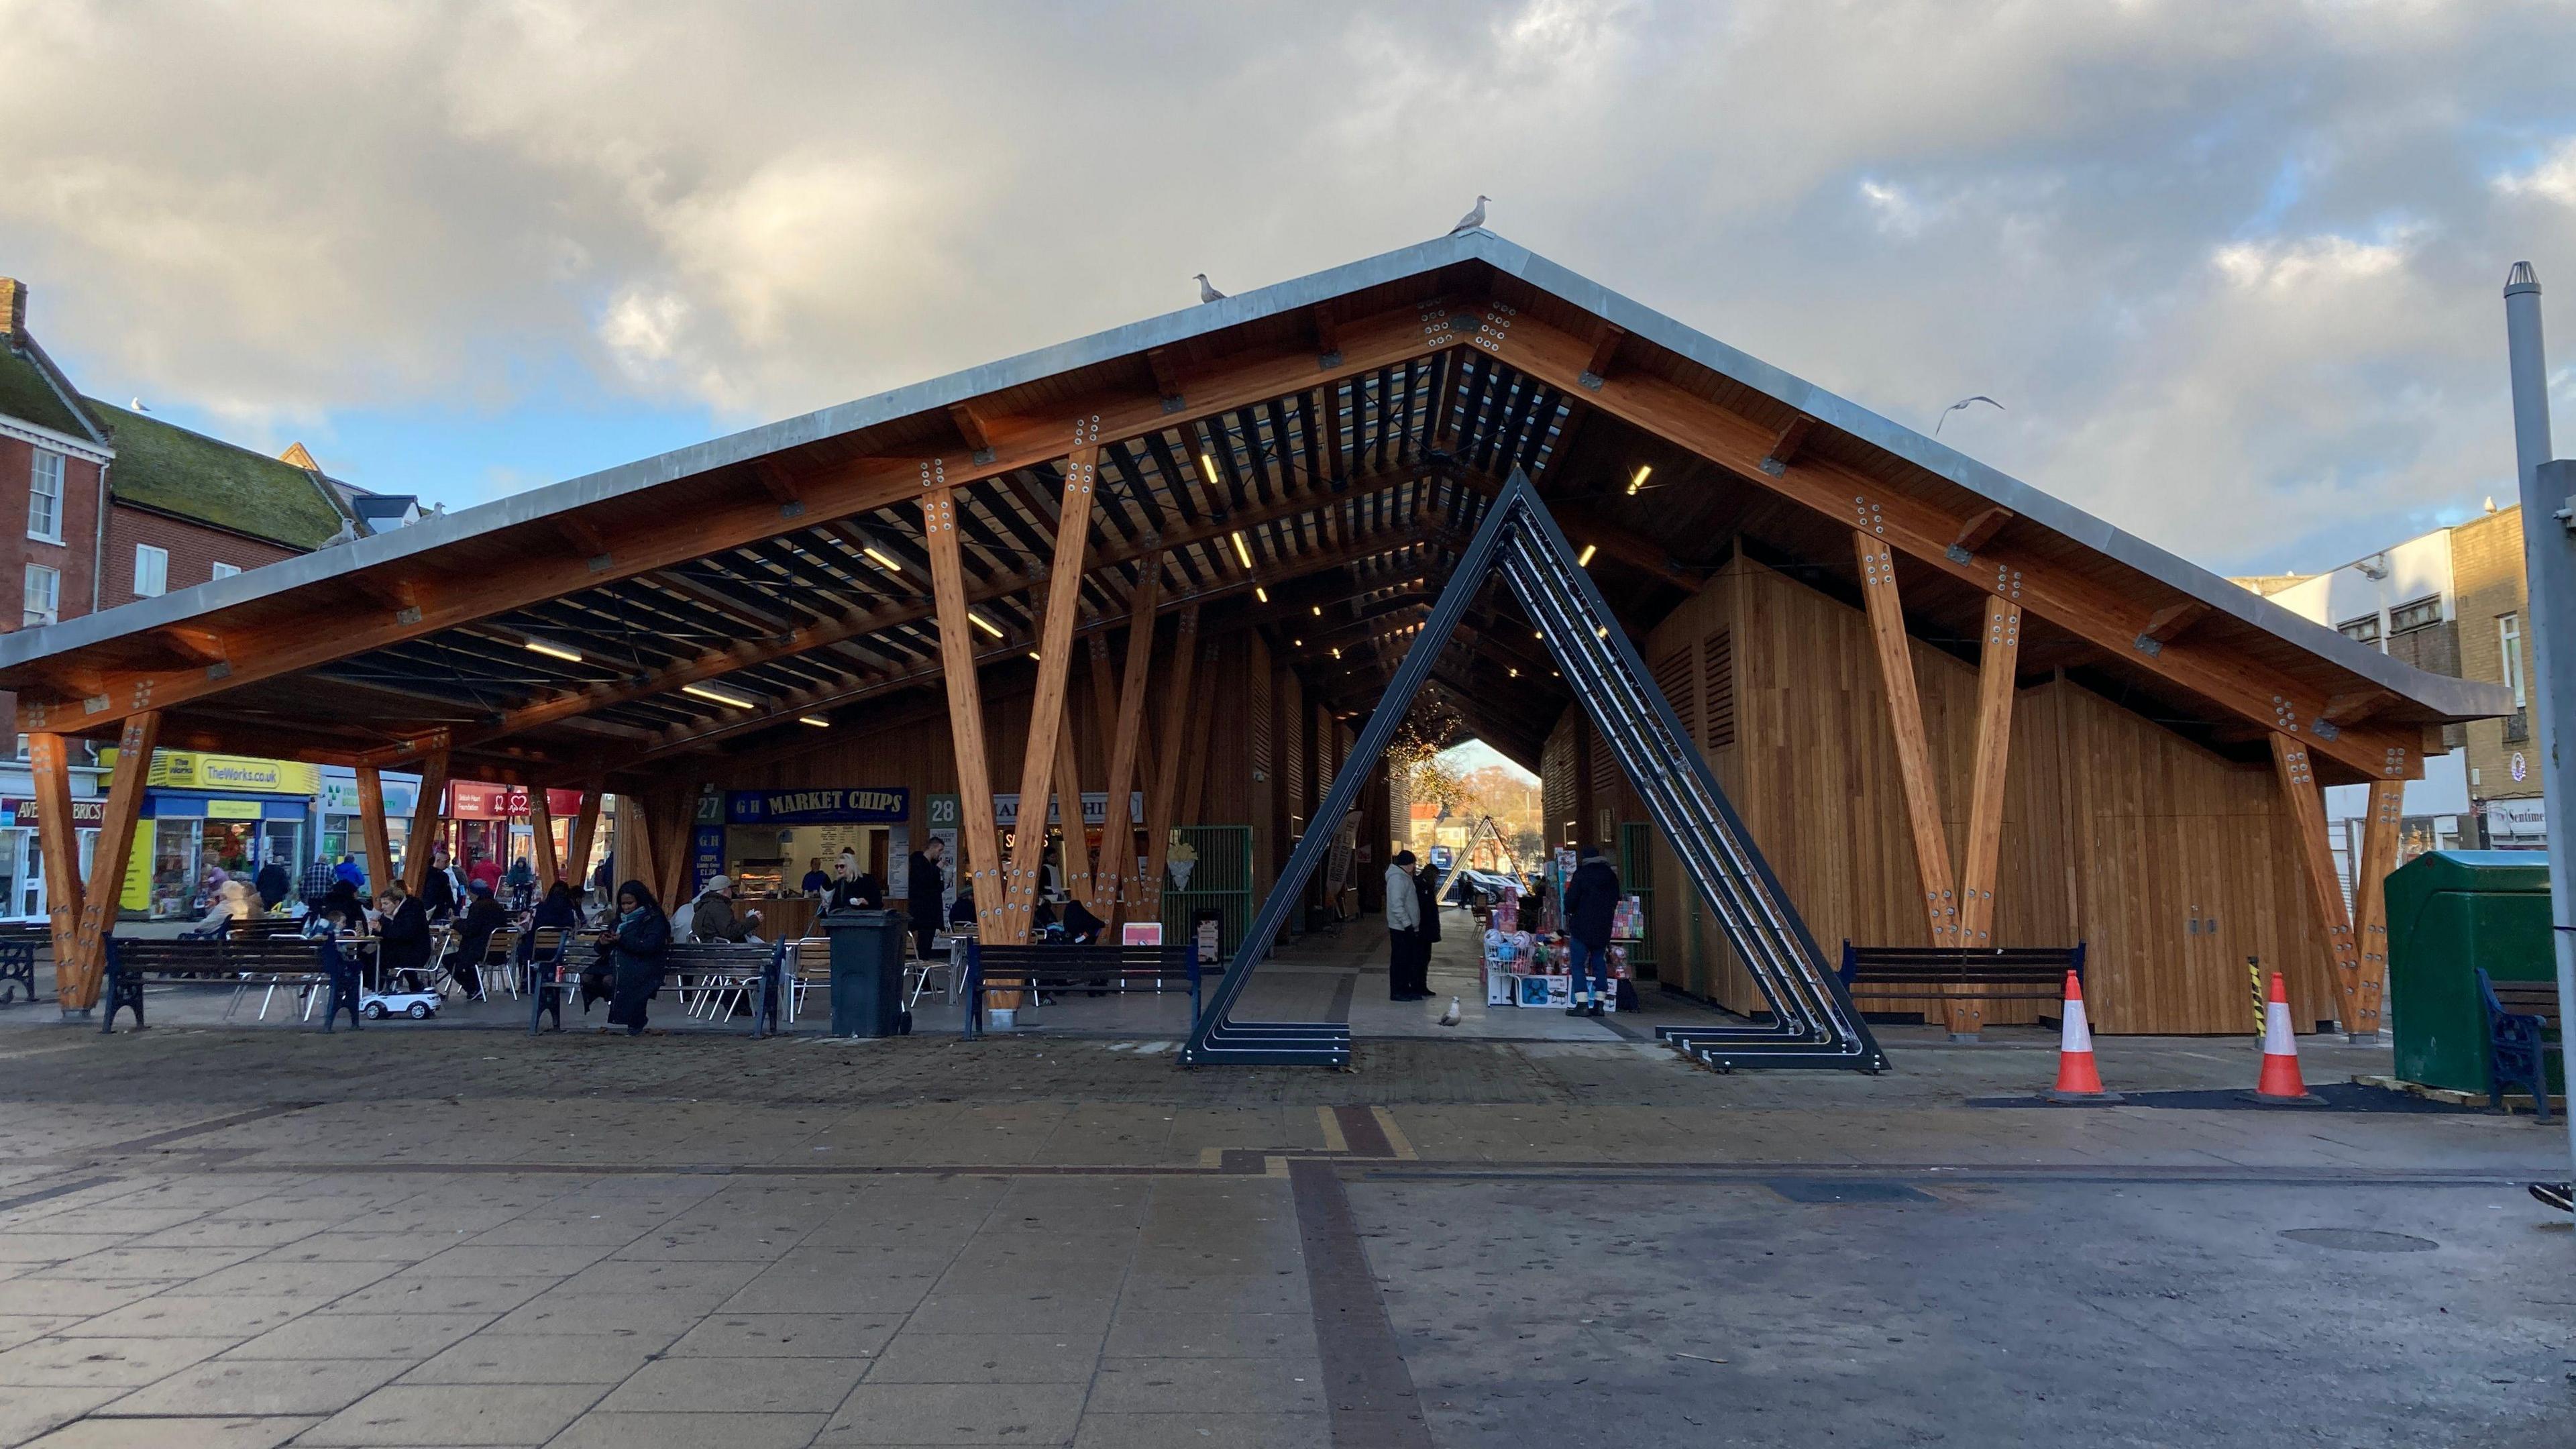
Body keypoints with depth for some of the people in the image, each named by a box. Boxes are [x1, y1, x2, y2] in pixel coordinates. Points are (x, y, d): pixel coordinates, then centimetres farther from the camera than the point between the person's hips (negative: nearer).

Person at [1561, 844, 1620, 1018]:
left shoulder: (1582, 874, -9)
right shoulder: (1611, 876, 9)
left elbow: (1571, 899, -11)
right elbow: (1615, 900, 16)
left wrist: (1569, 912, 8)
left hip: (1582, 926, -6)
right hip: (1603, 928, 6)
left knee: (1577, 964, -3)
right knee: (1599, 963, 12)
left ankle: (1582, 1004, -13)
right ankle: (1599, 1004, 8)